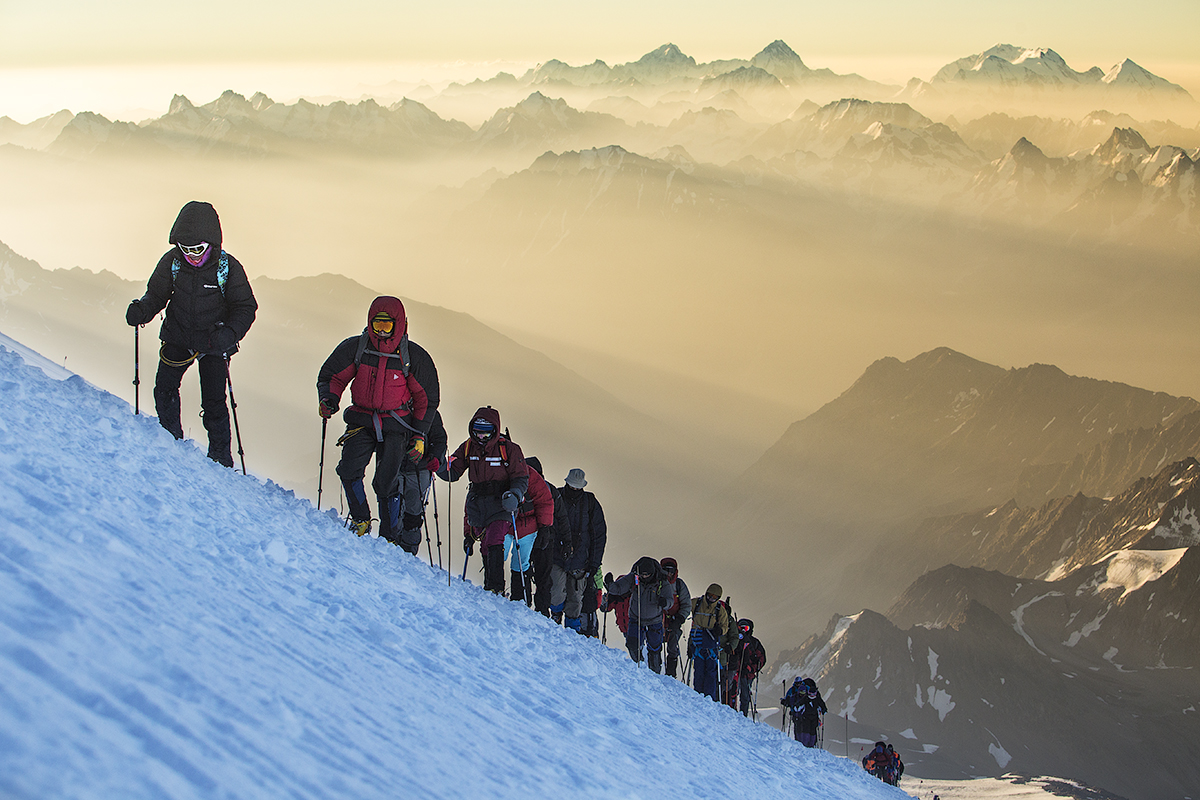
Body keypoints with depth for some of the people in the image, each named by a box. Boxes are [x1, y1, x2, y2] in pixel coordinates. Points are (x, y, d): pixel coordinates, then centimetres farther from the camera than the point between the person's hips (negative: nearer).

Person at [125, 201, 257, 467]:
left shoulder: (228, 267, -15)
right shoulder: (172, 261, -9)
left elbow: (245, 308, -10)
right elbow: (156, 295, 4)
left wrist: (229, 333, -28)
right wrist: (140, 310, -19)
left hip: (214, 343, -2)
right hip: (178, 338, 2)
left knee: (214, 403, -4)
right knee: (164, 390, -8)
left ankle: (220, 458, 10)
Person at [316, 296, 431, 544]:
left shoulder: (412, 356, -6)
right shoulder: (354, 348, -4)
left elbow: (425, 399, 2)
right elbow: (331, 376, 10)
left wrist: (419, 436, -1)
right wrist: (328, 399, -11)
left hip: (396, 424, -2)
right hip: (362, 420, 2)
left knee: (386, 482, -10)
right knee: (350, 469, -18)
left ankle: (391, 535, 4)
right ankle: (361, 519, 4)